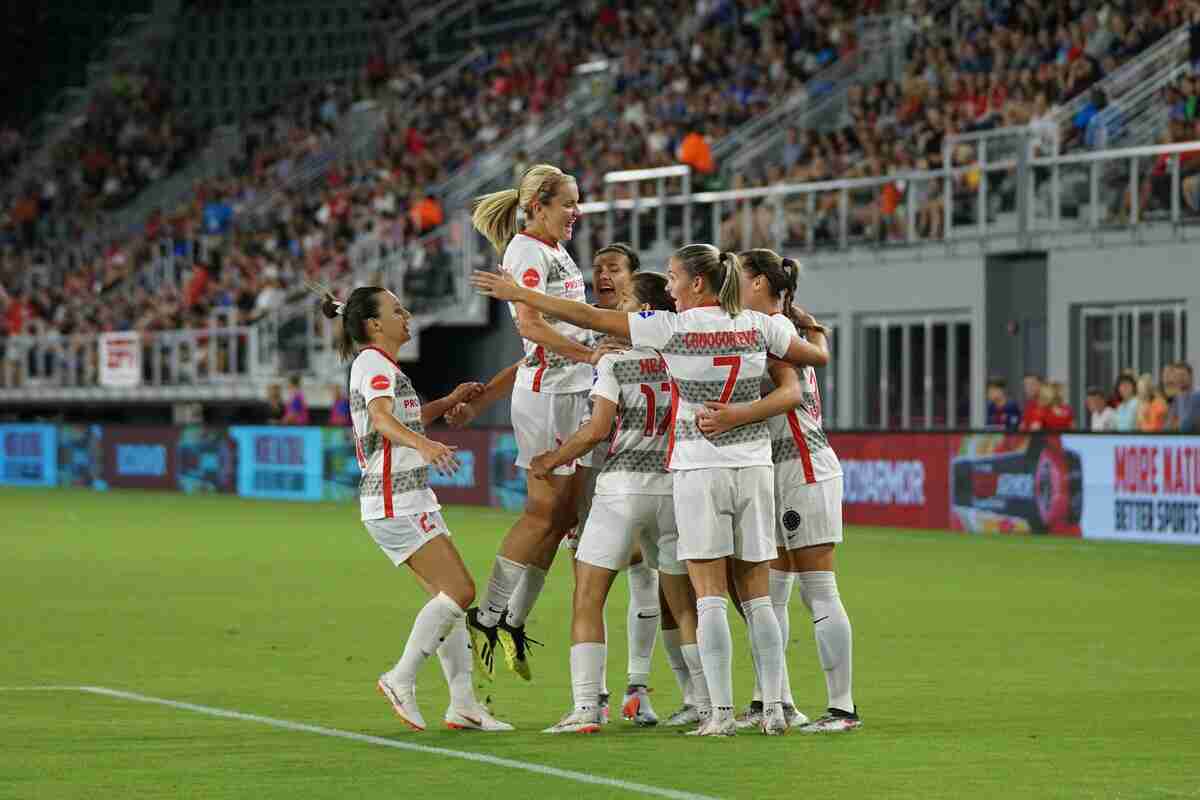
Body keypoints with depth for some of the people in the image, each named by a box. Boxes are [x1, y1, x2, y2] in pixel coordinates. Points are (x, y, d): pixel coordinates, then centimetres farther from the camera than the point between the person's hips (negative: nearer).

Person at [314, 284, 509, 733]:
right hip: (396, 504, -10)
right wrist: (424, 444, -47)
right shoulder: (373, 362, -10)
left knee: (449, 596, 7)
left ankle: (463, 703, 7)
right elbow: (382, 417, -30)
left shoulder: (378, 364, 21)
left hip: (412, 502, 10)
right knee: (460, 591, -13)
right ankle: (401, 680, -7)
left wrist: (450, 402, 29)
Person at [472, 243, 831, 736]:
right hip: (753, 468, 4)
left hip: (698, 470, -4)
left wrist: (518, 294, -1)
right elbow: (818, 357, 13)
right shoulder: (759, 326, 2)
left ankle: (720, 713, -9)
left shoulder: (672, 328, -9)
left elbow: (589, 318, -8)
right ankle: (774, 709, 4)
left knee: (709, 597, -3)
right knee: (757, 597, 8)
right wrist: (814, 327, 36)